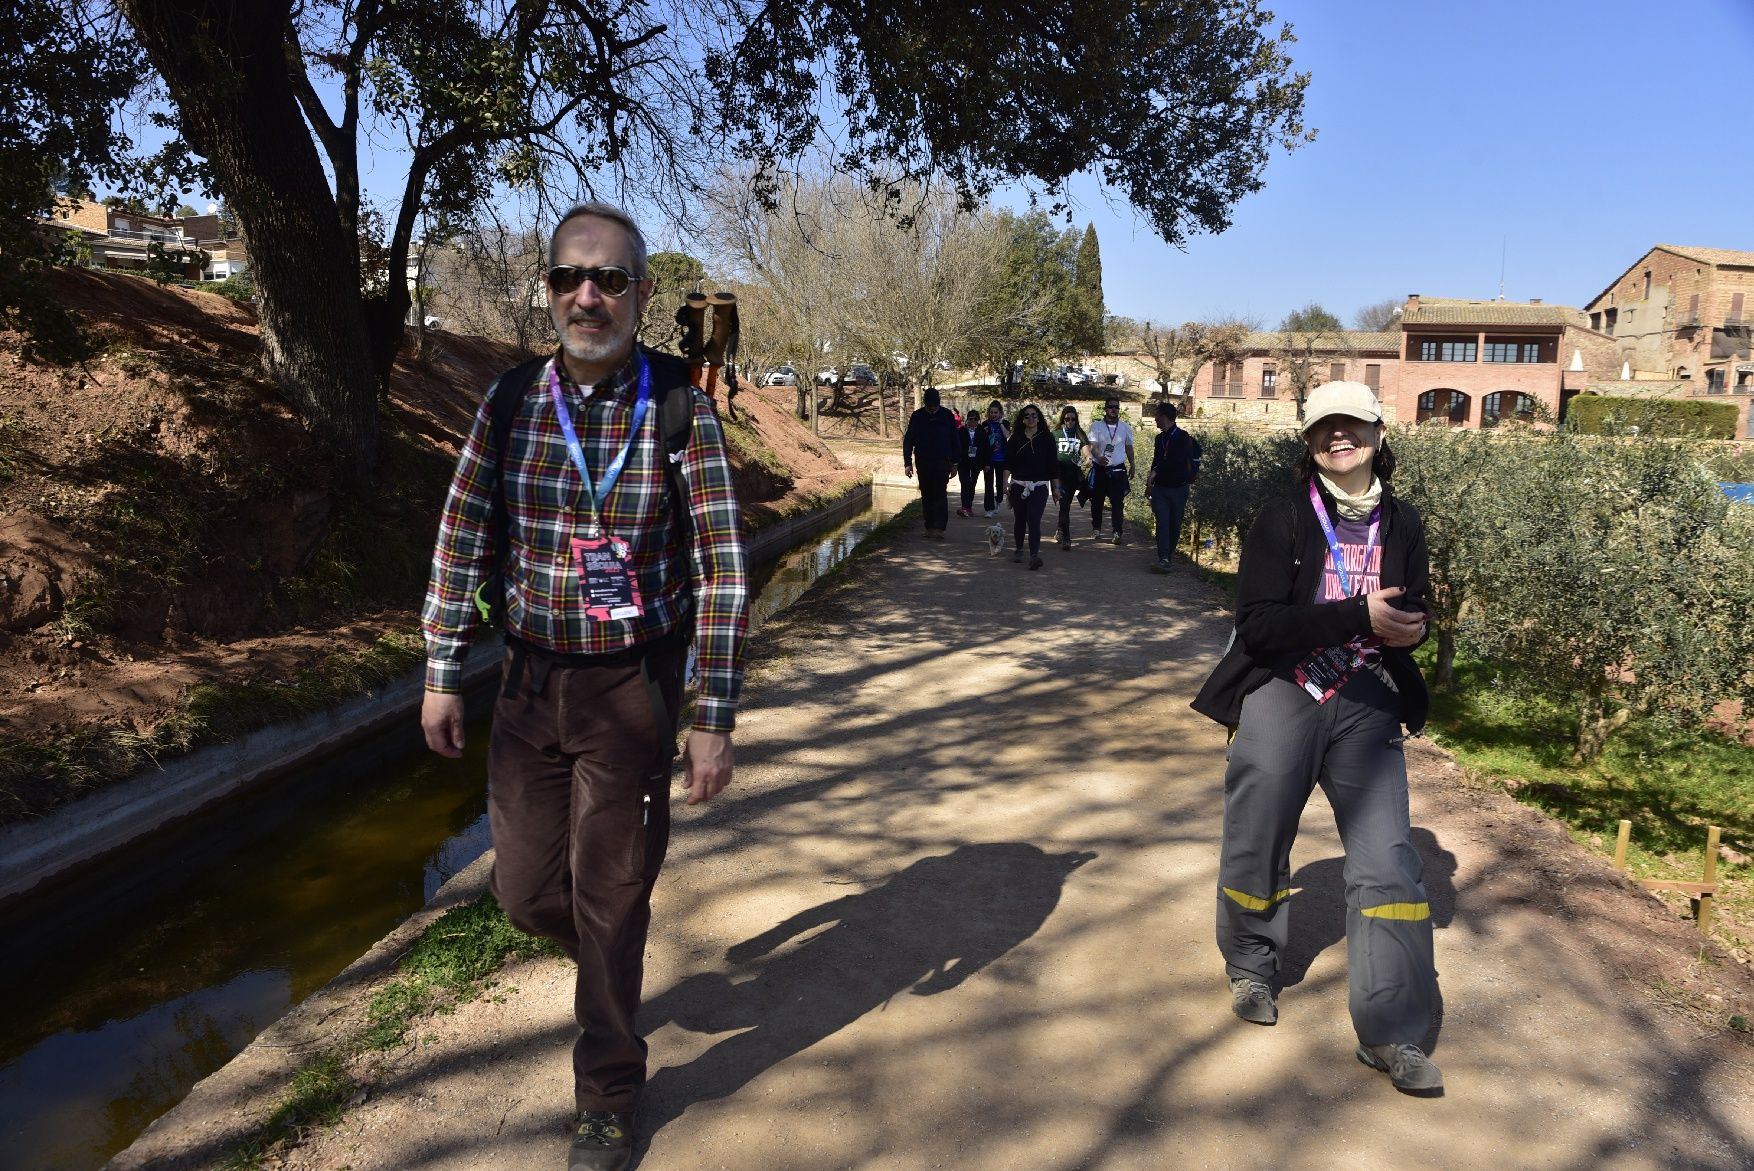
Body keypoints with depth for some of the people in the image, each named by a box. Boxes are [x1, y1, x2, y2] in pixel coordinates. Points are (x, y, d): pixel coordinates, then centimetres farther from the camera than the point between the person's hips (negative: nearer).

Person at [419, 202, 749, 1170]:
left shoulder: (679, 409, -12)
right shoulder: (511, 400, -1)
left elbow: (722, 573, -13)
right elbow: (463, 539, 6)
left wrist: (714, 722, -14)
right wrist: (442, 674, 6)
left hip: (632, 689, -3)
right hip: (531, 680, 4)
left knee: (609, 900, 6)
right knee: (526, 890, 13)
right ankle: (611, 955, 48)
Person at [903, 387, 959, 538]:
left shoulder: (947, 416, -1)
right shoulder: (917, 417, 0)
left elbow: (954, 440, 5)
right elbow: (908, 441, 2)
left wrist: (954, 463, 4)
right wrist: (908, 462, -5)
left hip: (943, 462, -2)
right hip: (923, 462, 2)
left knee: (940, 494, -9)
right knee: (926, 496, 6)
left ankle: (939, 528, -11)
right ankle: (930, 528, 12)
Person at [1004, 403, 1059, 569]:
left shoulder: (1047, 438, 3)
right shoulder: (1016, 439, 5)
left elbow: (1053, 464, 5)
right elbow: (1009, 463, 4)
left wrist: (1056, 488, 4)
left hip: (1039, 487, -2)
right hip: (1018, 485, 2)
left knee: (1034, 521, -14)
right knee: (1020, 520, 11)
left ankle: (1034, 555, -20)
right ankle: (1018, 549, 31)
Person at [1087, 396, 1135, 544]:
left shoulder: (1126, 427, 5)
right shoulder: (1096, 426, -3)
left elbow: (1129, 447, 18)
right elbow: (1093, 446, -15)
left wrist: (1132, 465, 18)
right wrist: (1099, 457, -35)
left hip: (1118, 470, 1)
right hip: (1099, 469, 0)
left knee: (1118, 502, -6)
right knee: (1097, 501, 8)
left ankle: (1118, 532, -8)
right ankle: (1097, 529, 22)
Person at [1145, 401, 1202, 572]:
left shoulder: (1183, 437, -8)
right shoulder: (1159, 438, 13)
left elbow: (1175, 460, -21)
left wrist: (1155, 472, -25)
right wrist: (1149, 484, 20)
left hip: (1178, 488, -4)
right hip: (1160, 487, 4)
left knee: (1175, 525, 4)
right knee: (1162, 523, -10)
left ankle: (1167, 557, 16)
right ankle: (1163, 559, -18)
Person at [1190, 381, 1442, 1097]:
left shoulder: (1401, 525, 5)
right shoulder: (1281, 520, -6)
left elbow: (1412, 618, 13)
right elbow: (1257, 624, -16)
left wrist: (1402, 630, -12)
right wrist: (1357, 616, -26)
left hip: (1366, 708, 2)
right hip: (1281, 698, -2)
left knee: (1387, 859, -4)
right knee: (1258, 844, 11)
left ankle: (1391, 1034, 8)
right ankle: (1252, 967, 38)